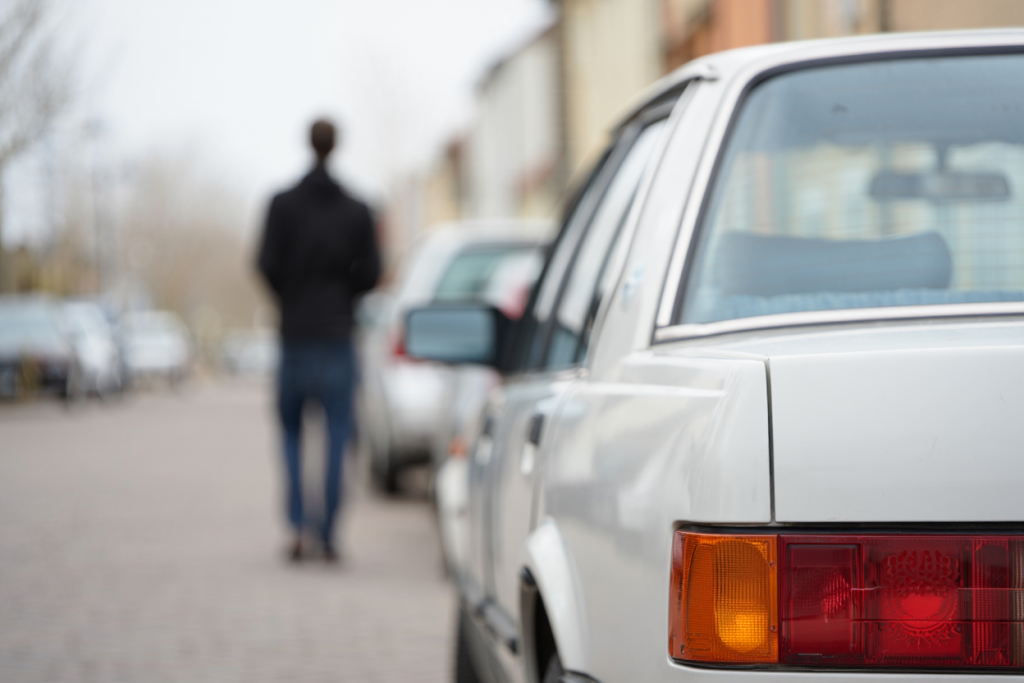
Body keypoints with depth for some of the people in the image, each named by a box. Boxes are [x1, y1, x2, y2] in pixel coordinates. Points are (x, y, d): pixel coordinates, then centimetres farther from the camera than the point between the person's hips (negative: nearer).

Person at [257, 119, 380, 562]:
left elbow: (267, 264, -9)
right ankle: (329, 537, -2)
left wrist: (289, 298, 10)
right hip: (338, 332, 0)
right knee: (337, 435, 2)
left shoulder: (283, 205, -2)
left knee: (291, 430, 13)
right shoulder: (356, 210, 1)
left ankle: (297, 525, -3)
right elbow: (370, 273, -2)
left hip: (295, 331, 0)